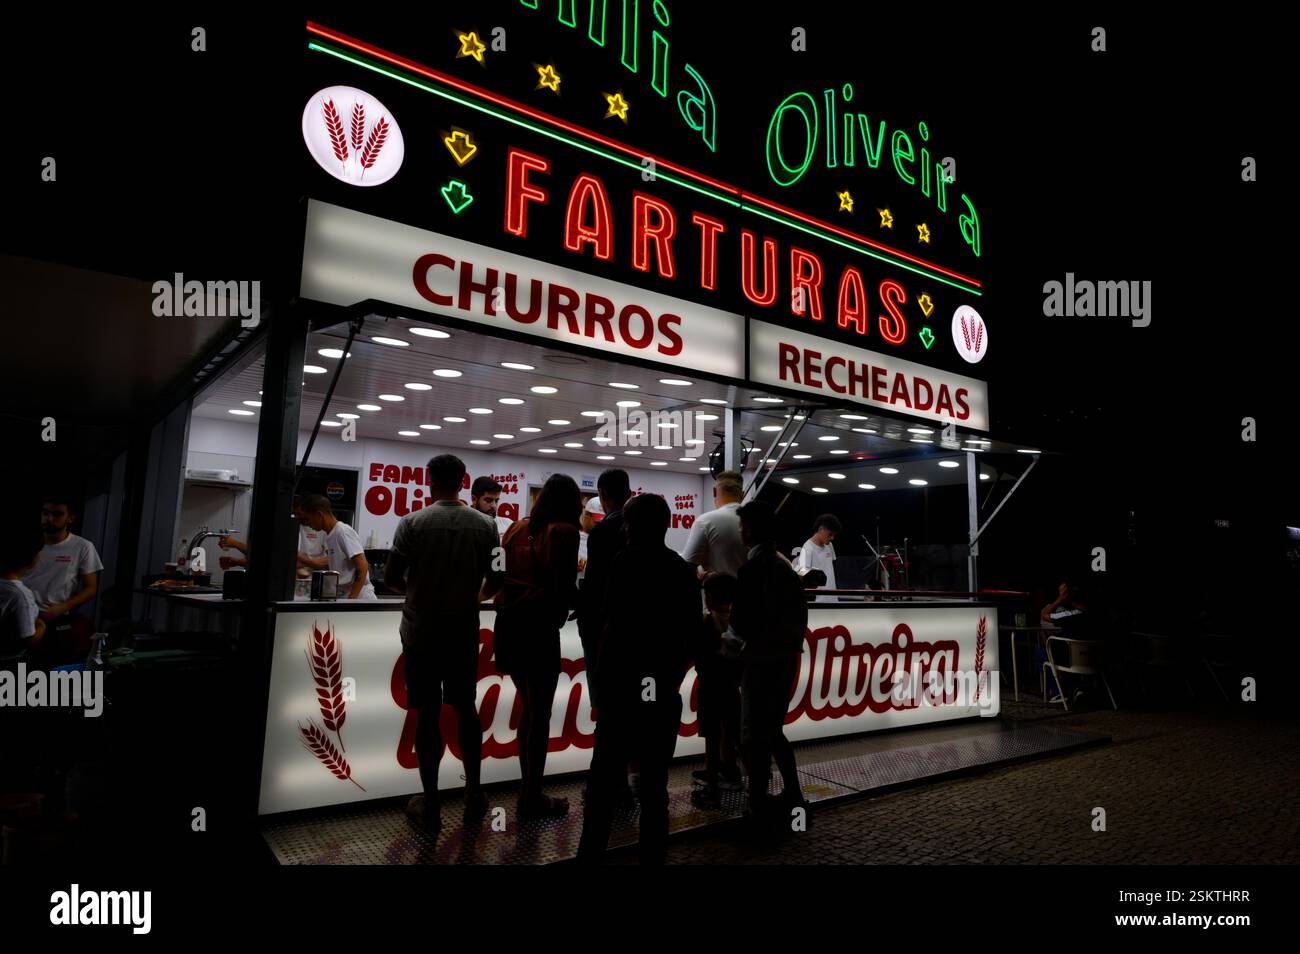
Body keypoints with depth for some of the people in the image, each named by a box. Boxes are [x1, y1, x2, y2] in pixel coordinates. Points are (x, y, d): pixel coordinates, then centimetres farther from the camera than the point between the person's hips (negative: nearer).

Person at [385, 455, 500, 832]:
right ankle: (474, 795, 22)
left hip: (421, 632, -2)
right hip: (464, 631, 3)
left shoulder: (413, 522, -9)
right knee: (466, 708, 15)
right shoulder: (486, 526, -2)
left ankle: (430, 805, 12)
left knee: (427, 713, 5)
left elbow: (390, 578, -7)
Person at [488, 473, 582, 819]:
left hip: (509, 624, 7)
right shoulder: (563, 532, -8)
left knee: (528, 708, 18)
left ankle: (528, 791, 26)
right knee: (540, 713, 5)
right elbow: (564, 589, -15)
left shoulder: (517, 527, 9)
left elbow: (494, 577, 10)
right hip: (539, 628, -7)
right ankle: (533, 798, 14)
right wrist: (579, 602, 5)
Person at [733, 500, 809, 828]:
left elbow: (740, 622, -17)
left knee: (755, 737, 1)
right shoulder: (785, 564, 9)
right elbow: (798, 612, 12)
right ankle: (793, 797, 26)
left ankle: (758, 811, 5)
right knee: (773, 731, 20)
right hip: (787, 656, 8)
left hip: (762, 661, -8)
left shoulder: (753, 568, -16)